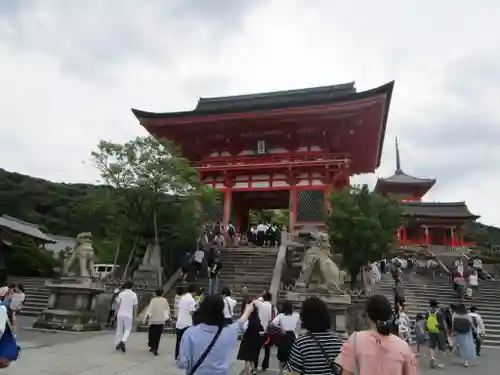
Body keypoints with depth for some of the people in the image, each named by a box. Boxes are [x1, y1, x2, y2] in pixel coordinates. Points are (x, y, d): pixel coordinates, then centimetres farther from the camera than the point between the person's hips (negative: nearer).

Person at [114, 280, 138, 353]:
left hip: (120, 314, 2)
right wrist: (134, 316, 10)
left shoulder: (121, 293, -1)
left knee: (119, 329, 15)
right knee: (127, 330, 11)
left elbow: (118, 304, 1)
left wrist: (116, 313, 14)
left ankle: (118, 345, 22)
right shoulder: (134, 295, -2)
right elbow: (135, 306, 1)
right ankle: (123, 342, -12)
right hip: (128, 315, -2)